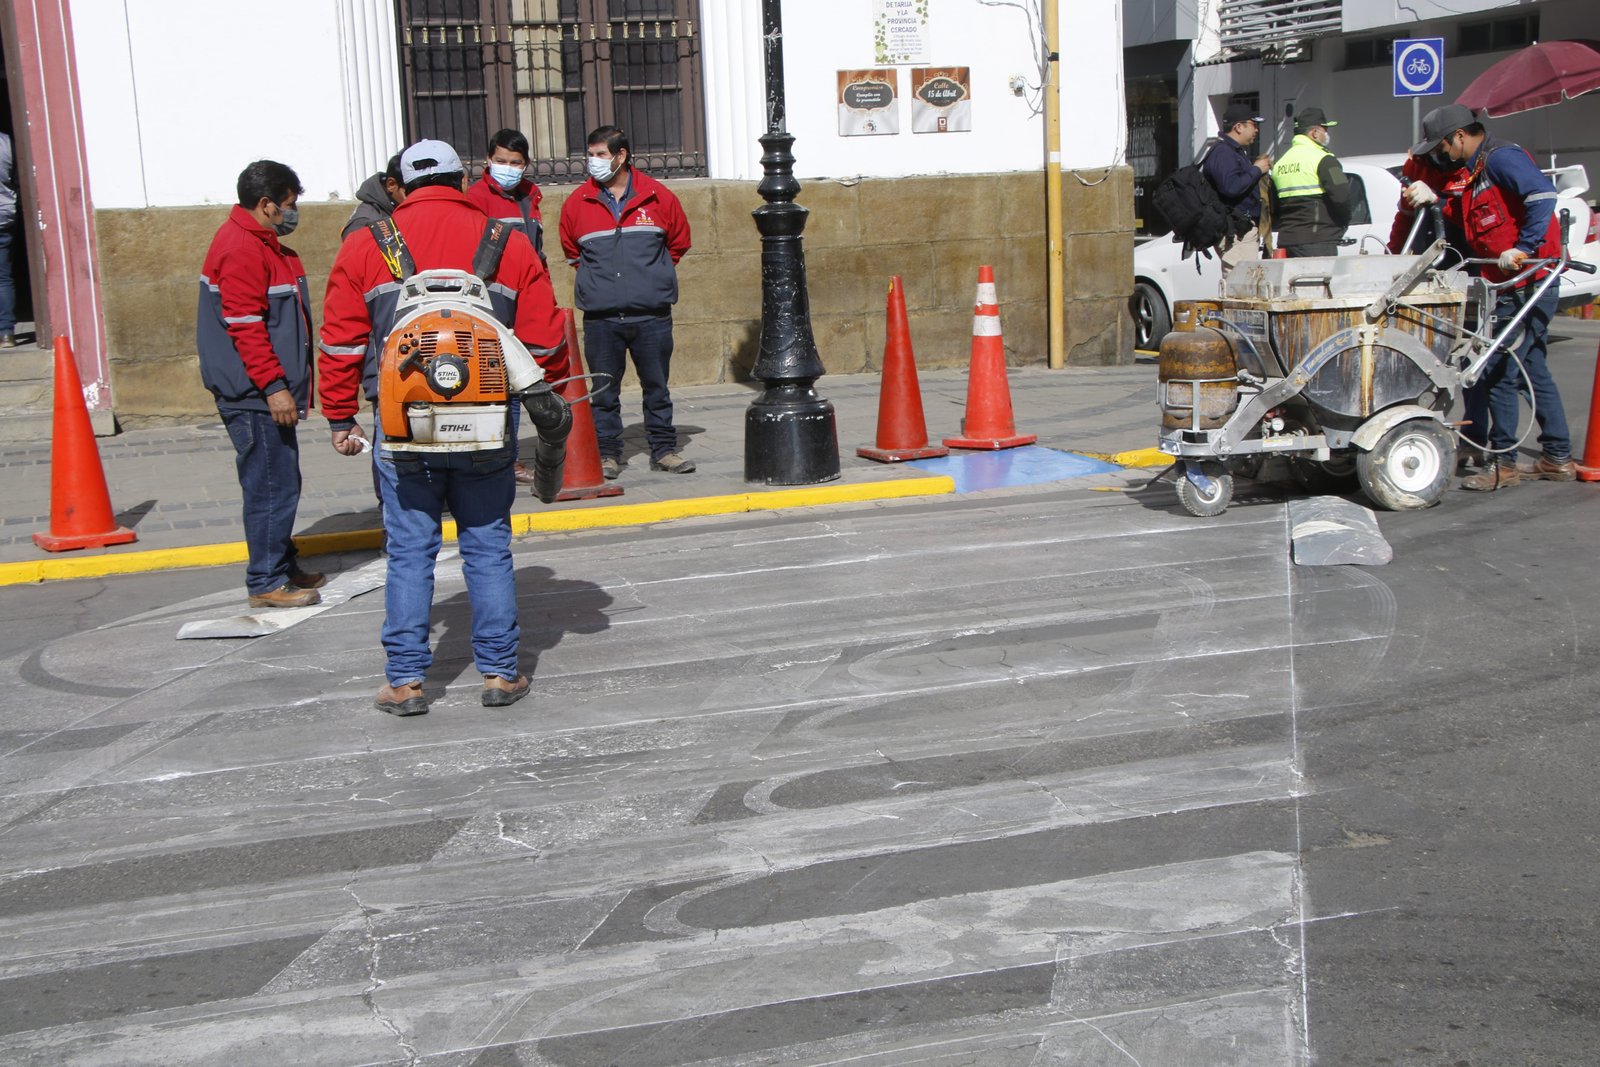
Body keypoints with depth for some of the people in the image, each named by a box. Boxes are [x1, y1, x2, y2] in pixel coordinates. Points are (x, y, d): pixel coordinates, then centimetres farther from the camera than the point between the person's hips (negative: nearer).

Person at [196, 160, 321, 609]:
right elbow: (245, 326, -22)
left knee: (280, 483, 17)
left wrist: (287, 384, 23)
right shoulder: (242, 249, -16)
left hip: (268, 391, 11)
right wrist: (273, 386, -24)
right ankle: (266, 583, 0)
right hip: (256, 396, -11)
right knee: (272, 485, -7)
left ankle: (283, 567, 27)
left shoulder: (261, 244, 17)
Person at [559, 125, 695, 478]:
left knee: (657, 387, 6)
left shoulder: (658, 197, 3)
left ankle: (664, 449, 16)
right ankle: (607, 454, 12)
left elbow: (679, 242, 18)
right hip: (601, 317, 0)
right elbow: (570, 249, 22)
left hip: (652, 314, 0)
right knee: (604, 391, 3)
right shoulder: (577, 203, 5)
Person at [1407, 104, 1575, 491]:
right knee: (1531, 369, 15)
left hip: (1528, 283, -11)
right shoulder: (1475, 169, 17)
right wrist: (1434, 199, 6)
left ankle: (1503, 464, 0)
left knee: (1500, 372, -7)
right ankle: (1558, 458, 23)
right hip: (1513, 287, 11)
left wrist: (1523, 248, -29)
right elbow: (1469, 220, 20)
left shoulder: (1501, 158, -14)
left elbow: (1543, 193, -27)